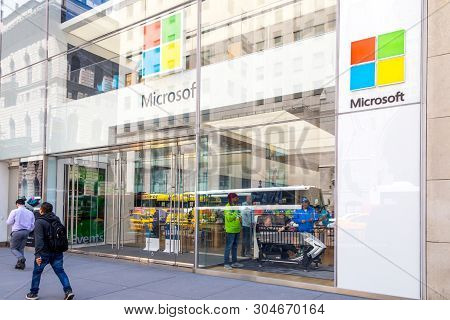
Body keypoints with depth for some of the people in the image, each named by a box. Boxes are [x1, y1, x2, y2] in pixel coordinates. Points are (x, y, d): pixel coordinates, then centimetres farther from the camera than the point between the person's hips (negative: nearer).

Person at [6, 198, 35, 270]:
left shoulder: (14, 212, -7)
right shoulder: (30, 213, 5)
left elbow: (9, 222, -3)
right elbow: (32, 225, 8)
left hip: (17, 232, -4)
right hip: (26, 232, 4)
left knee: (13, 248, 8)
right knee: (21, 248, 15)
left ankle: (21, 258, -16)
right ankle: (20, 264, 11)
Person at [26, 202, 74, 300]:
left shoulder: (39, 222, -13)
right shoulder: (57, 219, 8)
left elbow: (39, 239, -21)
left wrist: (37, 254, -23)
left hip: (44, 252, -5)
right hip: (57, 252, 5)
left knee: (37, 272, 14)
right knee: (60, 271, 6)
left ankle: (33, 293, 25)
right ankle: (68, 290, -6)